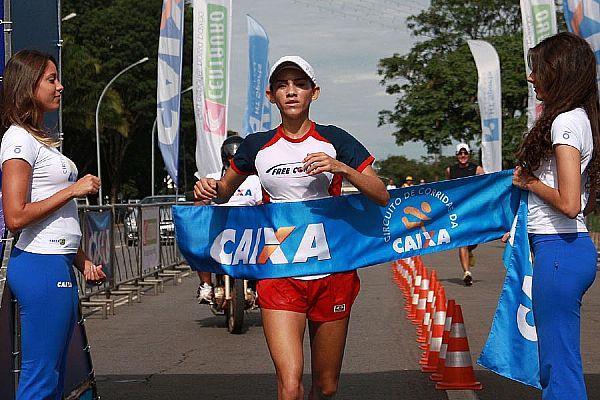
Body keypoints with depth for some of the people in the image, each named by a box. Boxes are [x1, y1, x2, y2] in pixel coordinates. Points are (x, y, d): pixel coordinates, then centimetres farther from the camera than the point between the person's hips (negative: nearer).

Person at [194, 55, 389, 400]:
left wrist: (342, 168, -19)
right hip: (279, 276, 0)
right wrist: (210, 188, -2)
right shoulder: (257, 146, 5)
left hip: (332, 273, 0)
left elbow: (382, 196, -3)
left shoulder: (334, 140, 0)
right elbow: (225, 190, 21)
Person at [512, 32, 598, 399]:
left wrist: (528, 182, -7)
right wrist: (530, 178, 11)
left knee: (559, 366, -5)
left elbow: (568, 203, -22)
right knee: (556, 359, 16)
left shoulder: (565, 121, -15)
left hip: (559, 249, -10)